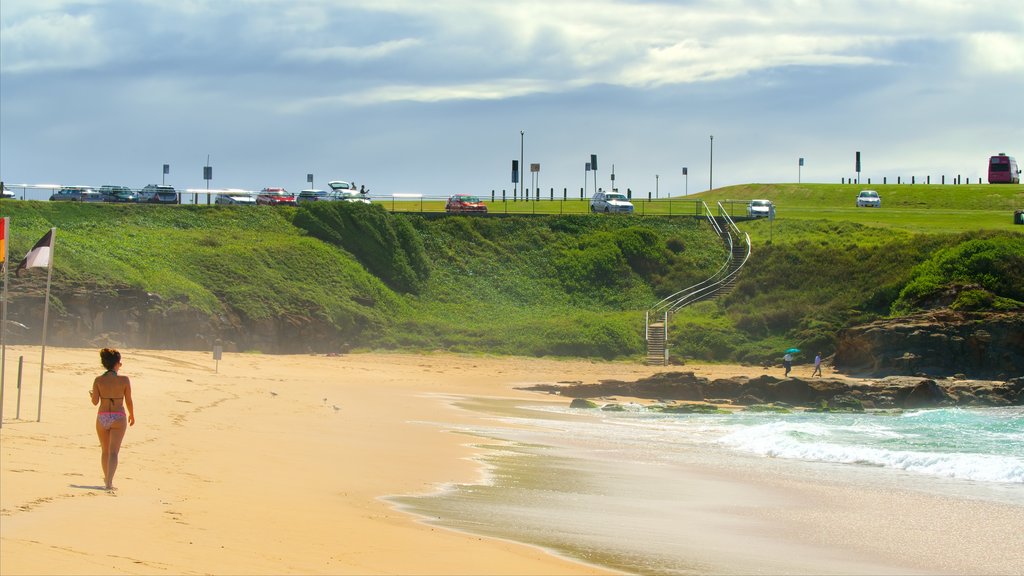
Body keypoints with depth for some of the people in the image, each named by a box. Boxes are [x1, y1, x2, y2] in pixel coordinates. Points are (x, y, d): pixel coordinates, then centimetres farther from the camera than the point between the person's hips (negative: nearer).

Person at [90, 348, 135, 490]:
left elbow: (95, 402, -5)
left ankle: (107, 479, 33)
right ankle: (109, 481, -20)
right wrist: (132, 415, 17)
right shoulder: (124, 380, -7)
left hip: (102, 418, 2)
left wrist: (91, 394, 18)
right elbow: (128, 401, -1)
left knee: (105, 451, 20)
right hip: (118, 418, -2)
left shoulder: (98, 380, -4)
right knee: (113, 452, -5)